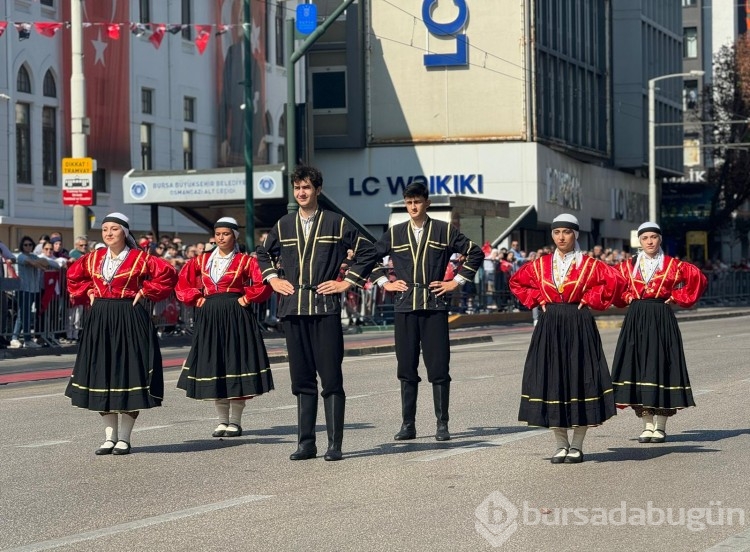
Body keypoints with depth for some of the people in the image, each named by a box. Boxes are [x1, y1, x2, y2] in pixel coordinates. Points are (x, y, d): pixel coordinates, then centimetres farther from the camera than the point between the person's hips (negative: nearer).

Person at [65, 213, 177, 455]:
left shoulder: (139, 258, -4)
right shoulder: (93, 259, 9)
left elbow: (168, 274, -7)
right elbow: (74, 275, 25)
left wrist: (145, 291, -7)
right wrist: (88, 292, 11)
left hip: (129, 320, -5)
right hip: (99, 320, 5)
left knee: (128, 373, -4)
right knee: (101, 374, 5)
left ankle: (124, 438, 3)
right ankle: (110, 436, 13)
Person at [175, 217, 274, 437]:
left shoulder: (245, 261, 0)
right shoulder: (202, 261, 12)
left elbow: (264, 283, -8)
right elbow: (182, 284, 17)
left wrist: (247, 298, -9)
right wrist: (196, 298, 4)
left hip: (236, 318, -4)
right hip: (209, 318, 4)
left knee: (236, 365, -4)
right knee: (213, 366, 4)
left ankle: (235, 421, 3)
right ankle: (222, 420, 13)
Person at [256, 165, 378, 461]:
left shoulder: (336, 223, 2)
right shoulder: (283, 225, 13)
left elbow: (367, 250, 5)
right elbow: (263, 253, 29)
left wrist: (348, 281, 0)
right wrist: (273, 278, 16)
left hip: (326, 307, -4)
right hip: (293, 309, 4)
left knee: (331, 378, -3)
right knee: (301, 379, 6)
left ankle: (335, 444, 0)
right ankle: (306, 442, 11)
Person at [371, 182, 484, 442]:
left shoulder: (444, 231, 5)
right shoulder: (395, 233, 11)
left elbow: (475, 253, 8)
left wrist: (457, 281, 3)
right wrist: (384, 282, 11)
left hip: (435, 305, -2)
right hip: (404, 306, 2)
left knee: (439, 367, -3)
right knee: (406, 368, 3)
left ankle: (442, 424, 3)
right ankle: (407, 424, 8)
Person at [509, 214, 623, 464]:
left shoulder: (589, 265, 0)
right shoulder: (541, 265, 9)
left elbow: (614, 281, -5)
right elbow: (517, 282, 20)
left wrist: (590, 299, -6)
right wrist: (537, 299, 7)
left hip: (579, 327, -3)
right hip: (549, 328, 3)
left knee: (580, 379, -3)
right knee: (551, 381, 0)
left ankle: (577, 445, 4)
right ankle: (561, 444, 10)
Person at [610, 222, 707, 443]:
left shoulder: (673, 265, 3)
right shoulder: (628, 267, 9)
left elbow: (699, 279, 5)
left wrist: (678, 297, 0)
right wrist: (626, 298, 8)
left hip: (662, 319, -2)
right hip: (635, 319, 3)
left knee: (661, 365, -4)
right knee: (638, 366, -1)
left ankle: (660, 426, 2)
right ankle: (647, 425, 6)